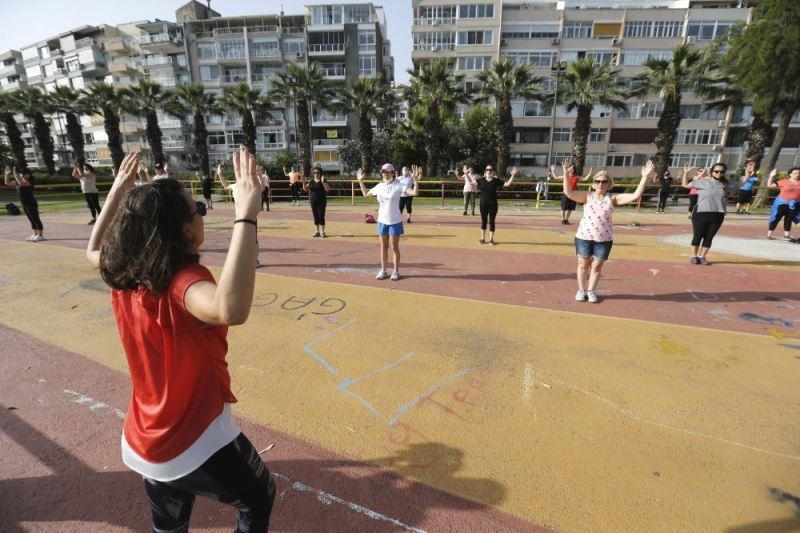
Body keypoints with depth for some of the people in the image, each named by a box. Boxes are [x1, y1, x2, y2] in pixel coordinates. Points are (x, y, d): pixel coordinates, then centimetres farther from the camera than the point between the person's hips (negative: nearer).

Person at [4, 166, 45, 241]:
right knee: (32, 220, 13)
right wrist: (7, 174, 12)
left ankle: (40, 235, -3)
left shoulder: (29, 182, -12)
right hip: (25, 205, 9)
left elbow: (21, 183, -31)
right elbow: (7, 183, 20)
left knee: (36, 219, -5)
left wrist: (15, 174, -25)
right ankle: (35, 235, 19)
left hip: (31, 204, -9)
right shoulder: (19, 182, 14)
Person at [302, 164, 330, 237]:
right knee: (315, 217, 9)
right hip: (313, 201, 5)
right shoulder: (311, 181, 9)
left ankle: (322, 232, 1)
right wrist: (304, 182, -10)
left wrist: (323, 182, -30)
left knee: (321, 216, -5)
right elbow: (305, 189, 7)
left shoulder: (323, 180, -5)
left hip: (321, 201, -5)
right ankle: (317, 231, 16)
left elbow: (327, 189, -17)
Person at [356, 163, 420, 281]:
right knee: (383, 246, 12)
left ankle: (396, 271, 16)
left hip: (395, 221, -5)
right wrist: (360, 181, 15)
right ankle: (383, 270, 23)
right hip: (382, 221, 5)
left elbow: (414, 193, -20)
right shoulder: (379, 186, 4)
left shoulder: (398, 185, -11)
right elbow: (366, 194, 20)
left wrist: (416, 181, -34)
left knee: (394, 247, 4)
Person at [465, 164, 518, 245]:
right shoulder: (481, 180, 2)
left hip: (493, 204, -1)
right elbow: (472, 181, 14)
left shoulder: (496, 180, -2)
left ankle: (491, 239, 12)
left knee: (491, 221, 3)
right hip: (483, 204, 1)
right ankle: (483, 239, 18)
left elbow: (507, 184, -2)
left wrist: (513, 175, -11)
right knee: (483, 221, 8)